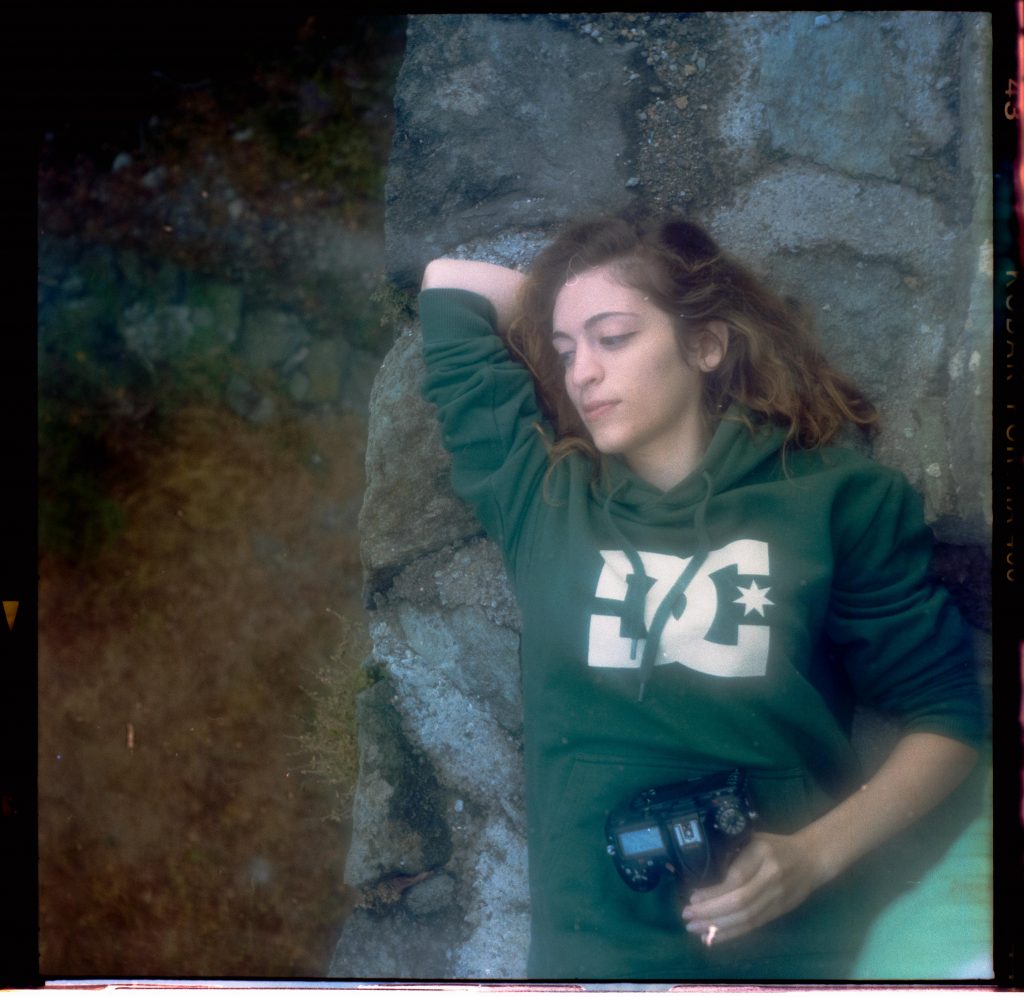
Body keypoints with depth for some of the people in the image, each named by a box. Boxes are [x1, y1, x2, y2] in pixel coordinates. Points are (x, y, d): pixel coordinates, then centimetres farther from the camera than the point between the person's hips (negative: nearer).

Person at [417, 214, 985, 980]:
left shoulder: (835, 498, -1)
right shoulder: (542, 494, 4)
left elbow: (948, 713, 0)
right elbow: (450, 283, 12)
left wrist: (817, 853, -13)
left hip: (784, 945, -2)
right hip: (585, 946, 2)